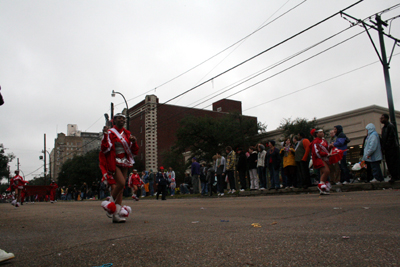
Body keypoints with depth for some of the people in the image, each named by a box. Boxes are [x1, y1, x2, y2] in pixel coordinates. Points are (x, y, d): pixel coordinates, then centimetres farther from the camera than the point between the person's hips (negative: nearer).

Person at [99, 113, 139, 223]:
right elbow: (105, 149, -15)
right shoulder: (110, 133, -3)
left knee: (120, 187, 3)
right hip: (114, 163, -6)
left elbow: (134, 152, 13)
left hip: (124, 163, 6)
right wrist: (105, 135, -26)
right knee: (121, 183, -23)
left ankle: (117, 214, 5)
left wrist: (134, 142, -7)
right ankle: (110, 203, 0)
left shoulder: (127, 134, 14)